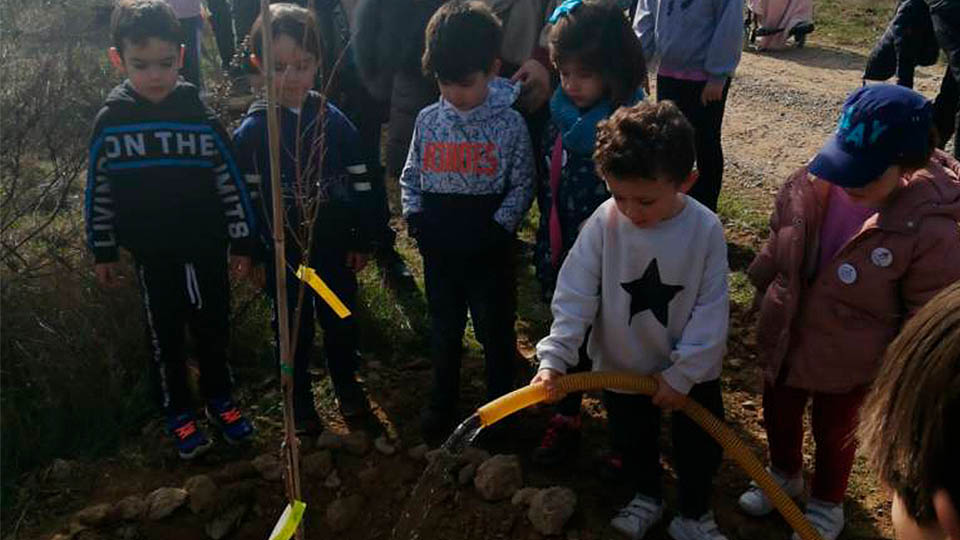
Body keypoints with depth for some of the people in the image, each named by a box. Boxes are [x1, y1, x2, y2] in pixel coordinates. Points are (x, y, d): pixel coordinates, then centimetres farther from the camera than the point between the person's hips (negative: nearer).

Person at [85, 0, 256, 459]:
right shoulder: (110, 122, -8)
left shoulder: (202, 119, -10)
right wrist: (103, 252, 6)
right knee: (165, 335, 13)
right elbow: (99, 193, 2)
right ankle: (178, 413, 32)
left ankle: (219, 398, 37)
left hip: (206, 248, 0)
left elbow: (232, 184, -4)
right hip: (152, 255, 0)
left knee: (213, 328, 14)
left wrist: (241, 243, -1)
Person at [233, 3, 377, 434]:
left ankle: (346, 383, 40)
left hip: (334, 248, 2)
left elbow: (360, 185, 1)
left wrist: (361, 241, 3)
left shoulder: (336, 123, -5)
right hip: (281, 253, -2)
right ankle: (299, 396, 33)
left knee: (340, 320, 17)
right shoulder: (251, 131, -10)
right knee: (293, 327, 13)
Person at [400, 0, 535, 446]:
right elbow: (411, 176, 9)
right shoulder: (428, 120, -1)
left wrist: (498, 227, -17)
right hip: (439, 250, 3)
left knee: (496, 332, 13)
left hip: (489, 250, -3)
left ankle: (500, 404, 34)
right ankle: (442, 402, 39)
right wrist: (414, 215, -6)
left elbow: (522, 186, -6)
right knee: (444, 331, 20)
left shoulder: (510, 124, -11)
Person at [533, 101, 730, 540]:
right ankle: (647, 497, 53)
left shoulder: (705, 229, -22)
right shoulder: (604, 223, -21)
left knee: (699, 447, 18)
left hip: (691, 371, -1)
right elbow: (575, 295, -19)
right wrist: (554, 357, -26)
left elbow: (711, 312, -16)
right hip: (621, 367, 1)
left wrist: (682, 374, -15)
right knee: (632, 442, 23)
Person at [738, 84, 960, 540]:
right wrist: (763, 291, 12)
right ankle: (784, 475, 59)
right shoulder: (812, 183, -20)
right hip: (784, 339, 4)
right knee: (778, 415, 27)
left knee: (834, 433, 23)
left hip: (848, 360, -4)